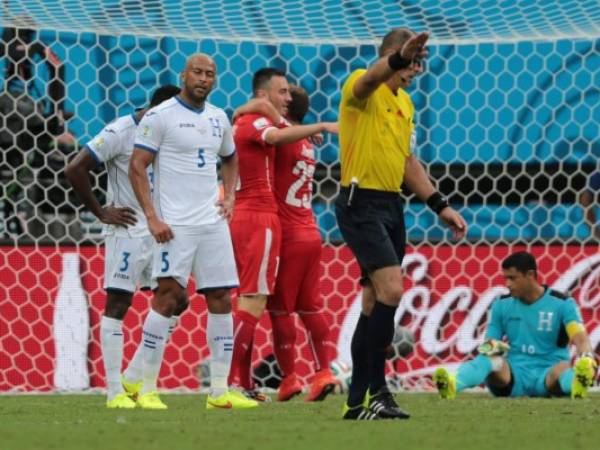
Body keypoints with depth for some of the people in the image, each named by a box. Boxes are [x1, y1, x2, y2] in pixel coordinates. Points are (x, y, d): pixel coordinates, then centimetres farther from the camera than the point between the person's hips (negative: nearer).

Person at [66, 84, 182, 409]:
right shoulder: (120, 133, -13)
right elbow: (74, 170, -15)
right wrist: (101, 213, -11)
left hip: (161, 231, 8)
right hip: (128, 231, -8)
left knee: (176, 302, 6)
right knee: (117, 304, -4)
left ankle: (134, 377, 14)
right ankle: (114, 392, -2)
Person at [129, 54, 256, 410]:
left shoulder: (219, 119, 14)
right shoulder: (161, 116, -5)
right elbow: (138, 166, -8)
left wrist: (229, 196, 13)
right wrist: (152, 217, -15)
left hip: (213, 222, 7)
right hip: (175, 225, -6)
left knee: (221, 300, 4)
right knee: (167, 298, -11)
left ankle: (220, 391, 8)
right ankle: (148, 390, -6)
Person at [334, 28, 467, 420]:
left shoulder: (405, 103, 17)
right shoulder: (362, 88, -9)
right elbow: (370, 79, -36)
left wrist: (440, 206, 18)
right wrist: (399, 57, -55)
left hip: (391, 205, 9)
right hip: (361, 202, -9)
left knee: (376, 302, 8)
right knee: (390, 289, -21)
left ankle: (358, 401, 12)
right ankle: (376, 389, -17)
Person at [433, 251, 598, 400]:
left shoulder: (561, 303, 1)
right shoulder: (502, 304, 11)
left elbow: (580, 338, -13)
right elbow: (489, 342, 12)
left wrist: (587, 357, -37)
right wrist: (489, 347, -15)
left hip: (547, 376, -2)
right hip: (513, 375, 2)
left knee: (565, 368, -35)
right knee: (487, 360, -29)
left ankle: (579, 383, -71)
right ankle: (452, 385, -59)